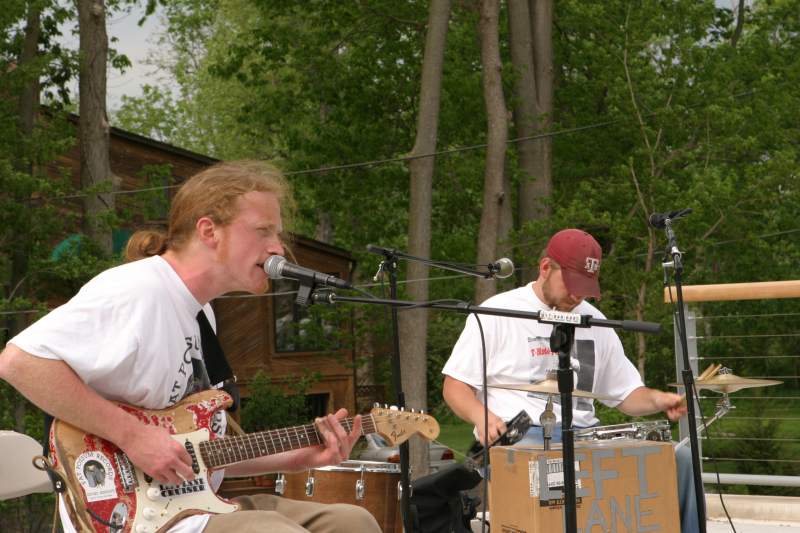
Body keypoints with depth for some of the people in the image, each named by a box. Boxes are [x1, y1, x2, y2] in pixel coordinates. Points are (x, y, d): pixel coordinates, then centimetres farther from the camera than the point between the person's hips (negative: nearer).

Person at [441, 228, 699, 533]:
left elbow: (626, 393, 20)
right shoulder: (497, 313, 0)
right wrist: (481, 415, -21)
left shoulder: (594, 321, 17)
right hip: (517, 438, -5)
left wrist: (656, 400, -4)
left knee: (677, 459, -13)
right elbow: (455, 386, 1)